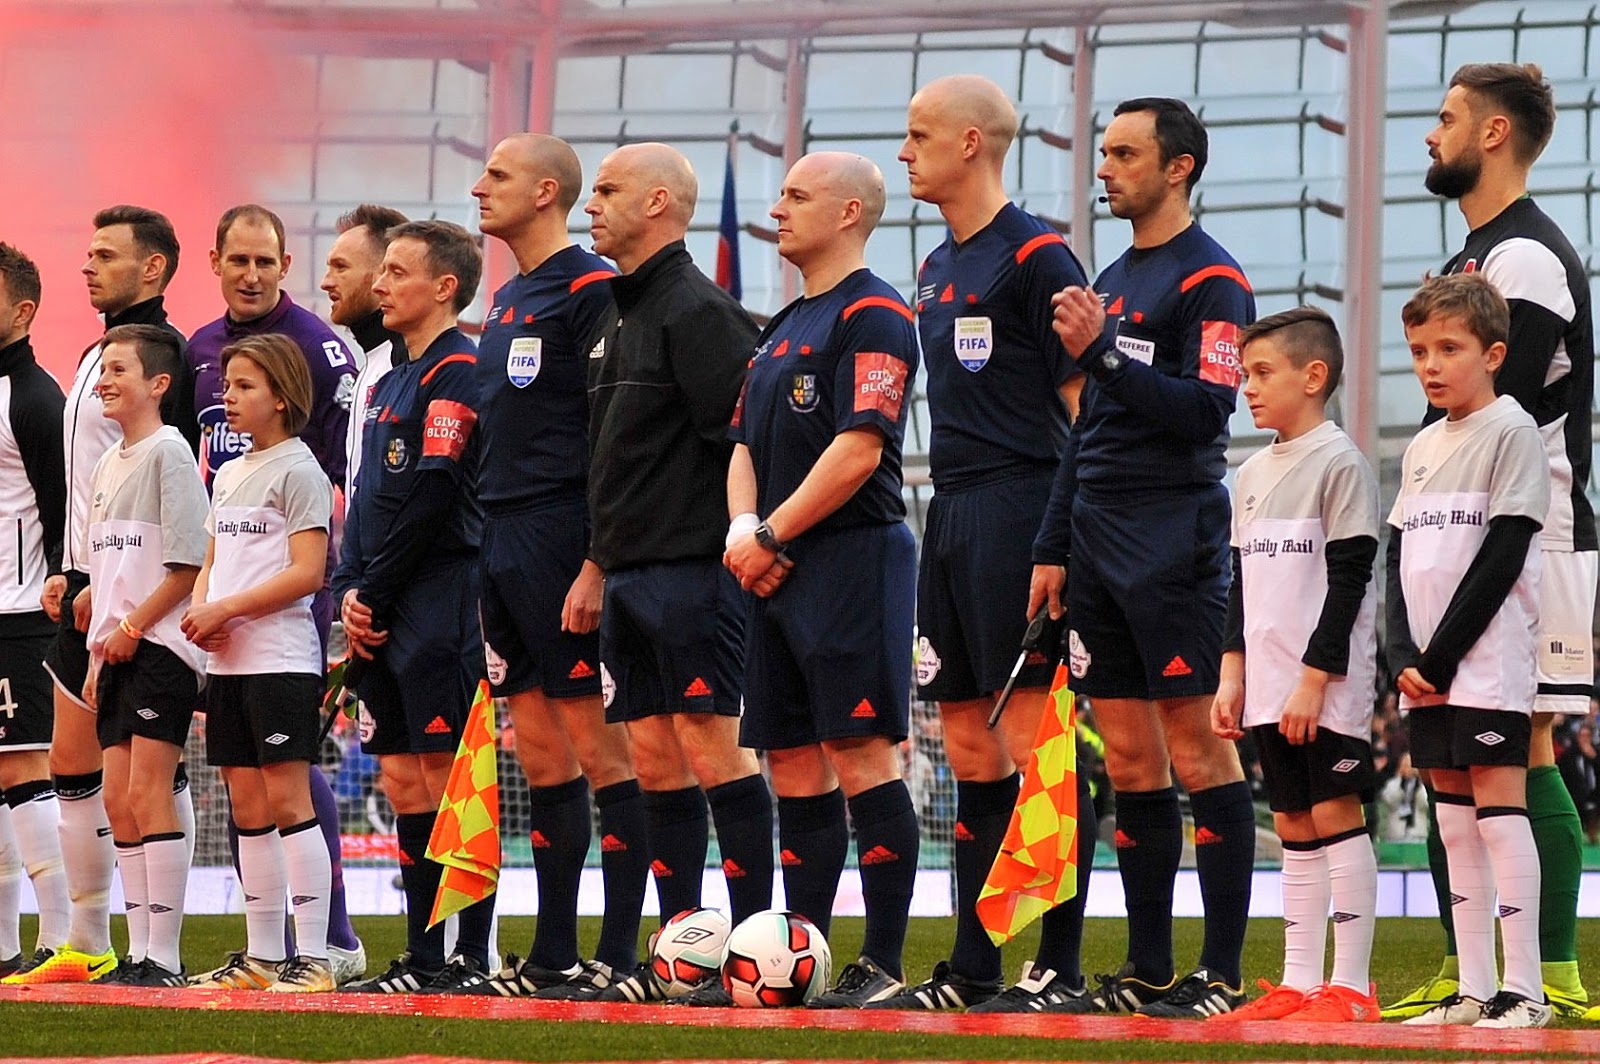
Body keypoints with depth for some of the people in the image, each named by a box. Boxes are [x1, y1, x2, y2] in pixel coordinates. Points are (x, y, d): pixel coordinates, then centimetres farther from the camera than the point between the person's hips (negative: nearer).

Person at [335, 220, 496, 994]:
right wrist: (349, 591, 5)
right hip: (384, 617, 9)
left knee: (448, 777, -9)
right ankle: (424, 958, 12)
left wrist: (374, 594, -12)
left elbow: (431, 497, -16)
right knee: (403, 780, 8)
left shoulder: (458, 372, -9)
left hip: (440, 604, -9)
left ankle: (470, 959, -7)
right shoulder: (392, 382, 20)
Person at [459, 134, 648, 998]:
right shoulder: (508, 301, 19)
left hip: (559, 538, -9)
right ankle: (554, 954, 14)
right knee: (539, 752, 10)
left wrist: (595, 567, -20)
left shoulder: (590, 289, -9)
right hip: (501, 545, 9)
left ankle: (619, 952, -6)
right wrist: (485, 555, 17)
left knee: (596, 742, -7)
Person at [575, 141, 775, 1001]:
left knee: (712, 750, -9)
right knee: (655, 760, 8)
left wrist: (738, 537, -18)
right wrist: (599, 564, 19)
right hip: (630, 572, 10)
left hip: (690, 567, -10)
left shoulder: (696, 310, -11)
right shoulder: (620, 314, 18)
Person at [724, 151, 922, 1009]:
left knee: (861, 759, -10)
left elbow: (858, 450, -17)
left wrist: (770, 536, -13)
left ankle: (884, 964, -10)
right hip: (778, 578, 9)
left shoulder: (873, 316, -8)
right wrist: (742, 532, 0)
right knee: (794, 767, 9)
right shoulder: (785, 327, 20)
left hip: (852, 560, -9)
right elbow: (747, 446, 20)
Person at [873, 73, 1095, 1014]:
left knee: (1033, 744, -8)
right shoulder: (937, 271, 18)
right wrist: (945, 528, 17)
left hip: (1019, 513, -9)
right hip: (951, 515, 9)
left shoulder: (1038, 256, -9)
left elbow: (1085, 412, -12)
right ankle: (973, 968, 14)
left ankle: (1060, 966, -6)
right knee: (971, 748, 10)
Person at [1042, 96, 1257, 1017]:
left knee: (1197, 749, -7)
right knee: (1128, 758, 7)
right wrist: (1053, 545, 19)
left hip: (1174, 542, -8)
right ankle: (1149, 970, 11)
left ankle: (1225, 970, -6)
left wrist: (1103, 352, -20)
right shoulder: (1110, 282, 19)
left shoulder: (1211, 279, -6)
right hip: (1099, 540, 8)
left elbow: (1205, 410, -17)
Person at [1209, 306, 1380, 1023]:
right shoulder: (1252, 475, 15)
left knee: (1335, 814, -7)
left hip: (1329, 685, -8)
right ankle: (1298, 984, 11)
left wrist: (1315, 677, -16)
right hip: (1270, 687, 8)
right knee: (1293, 825, 9)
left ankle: (1351, 986, -6)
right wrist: (1232, 673, 11)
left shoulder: (1339, 465, -8)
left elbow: (1349, 580, -13)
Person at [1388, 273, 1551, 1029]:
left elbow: (1503, 555, -13)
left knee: (1497, 808, -10)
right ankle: (1474, 989, 11)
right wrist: (1404, 656, -2)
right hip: (1427, 668, 8)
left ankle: (1524, 989, -10)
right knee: (1453, 819, 7)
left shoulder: (1511, 431, -7)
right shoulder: (1422, 448, 16)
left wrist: (1443, 655, -15)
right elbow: (1401, 559, 14)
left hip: (1489, 661, -8)